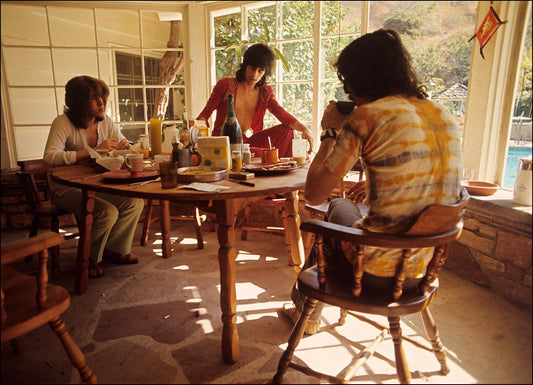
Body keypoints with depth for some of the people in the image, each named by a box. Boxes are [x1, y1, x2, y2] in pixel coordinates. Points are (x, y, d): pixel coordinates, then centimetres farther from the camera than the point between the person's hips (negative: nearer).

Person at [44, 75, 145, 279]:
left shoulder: (105, 121, 3)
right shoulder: (63, 123, -16)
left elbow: (124, 146, 12)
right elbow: (50, 157, -30)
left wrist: (125, 147, -15)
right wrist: (94, 150, -31)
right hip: (68, 189, -6)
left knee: (135, 201, -16)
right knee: (108, 212, -29)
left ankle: (115, 249, 6)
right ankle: (89, 258, 0)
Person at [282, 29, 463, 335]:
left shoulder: (368, 116, -17)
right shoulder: (446, 117, 5)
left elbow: (314, 194, -13)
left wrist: (330, 133, -2)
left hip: (376, 273, -6)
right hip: (426, 271, 7)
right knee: (340, 206, 29)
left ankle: (305, 309, 50)